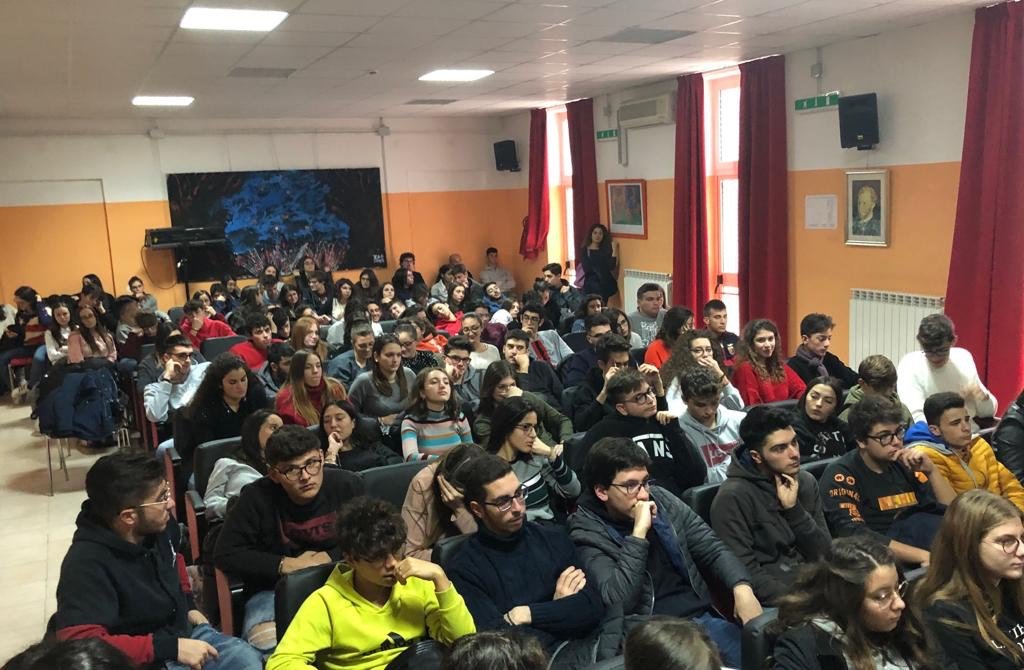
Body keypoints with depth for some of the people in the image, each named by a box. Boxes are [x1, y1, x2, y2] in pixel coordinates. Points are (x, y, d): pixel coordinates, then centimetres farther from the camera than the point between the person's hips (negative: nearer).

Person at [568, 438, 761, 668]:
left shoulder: (662, 500, 7)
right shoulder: (588, 534, -8)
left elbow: (713, 549, 9)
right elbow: (618, 601, -21)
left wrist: (742, 587, -9)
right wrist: (639, 532, -22)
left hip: (704, 617, 6)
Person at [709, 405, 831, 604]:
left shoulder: (806, 481, 8)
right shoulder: (733, 497, -12)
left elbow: (824, 553, 4)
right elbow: (745, 572, -14)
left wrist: (793, 509, -10)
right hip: (774, 600, -6)